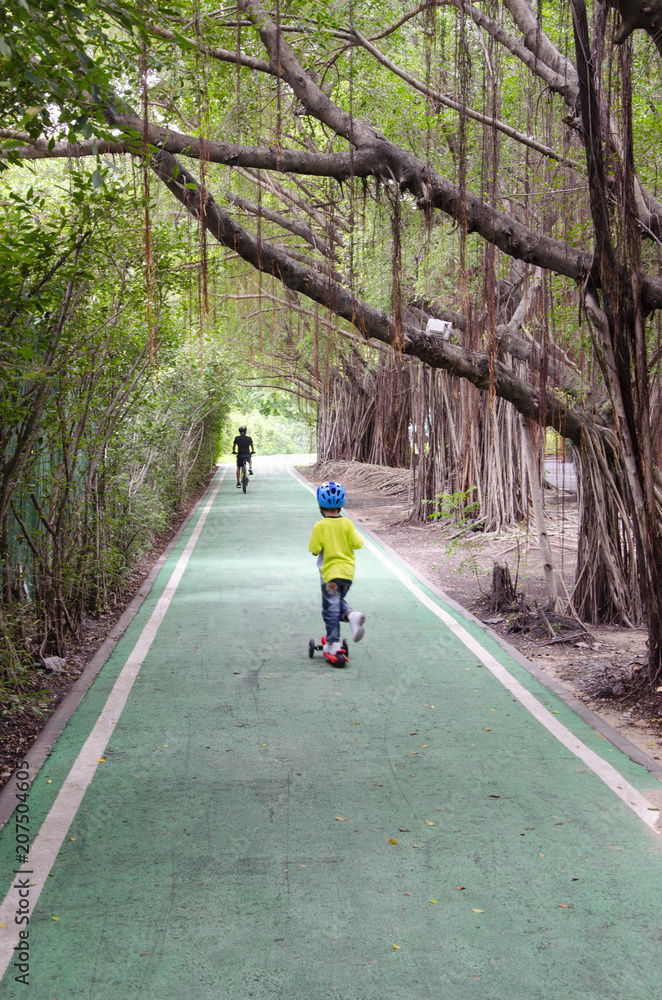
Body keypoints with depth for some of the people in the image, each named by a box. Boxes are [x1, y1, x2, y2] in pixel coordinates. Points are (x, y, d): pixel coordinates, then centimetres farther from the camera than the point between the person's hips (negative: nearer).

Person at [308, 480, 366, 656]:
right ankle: (351, 615, -6)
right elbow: (358, 543, -7)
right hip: (348, 571, 4)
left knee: (331, 608, 5)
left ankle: (333, 643, 10)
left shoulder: (320, 526, -11)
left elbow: (315, 550, -12)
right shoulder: (347, 523, -3)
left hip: (330, 572, -4)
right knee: (339, 600, 24)